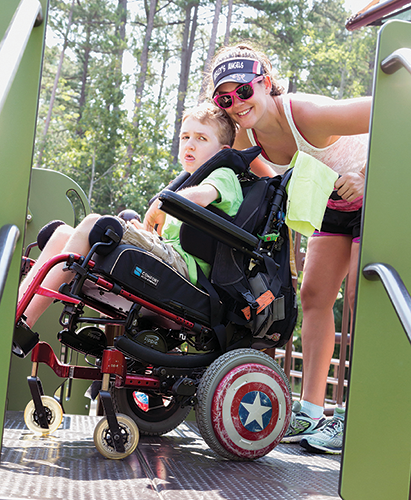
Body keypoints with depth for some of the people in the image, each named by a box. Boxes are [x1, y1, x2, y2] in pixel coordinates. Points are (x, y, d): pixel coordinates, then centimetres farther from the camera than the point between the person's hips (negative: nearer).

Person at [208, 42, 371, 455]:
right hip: (335, 205, 7)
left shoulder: (308, 114, -35)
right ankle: (310, 410, 3)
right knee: (314, 295, 0)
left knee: (361, 300, -13)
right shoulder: (246, 138, -12)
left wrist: (366, 174, -37)